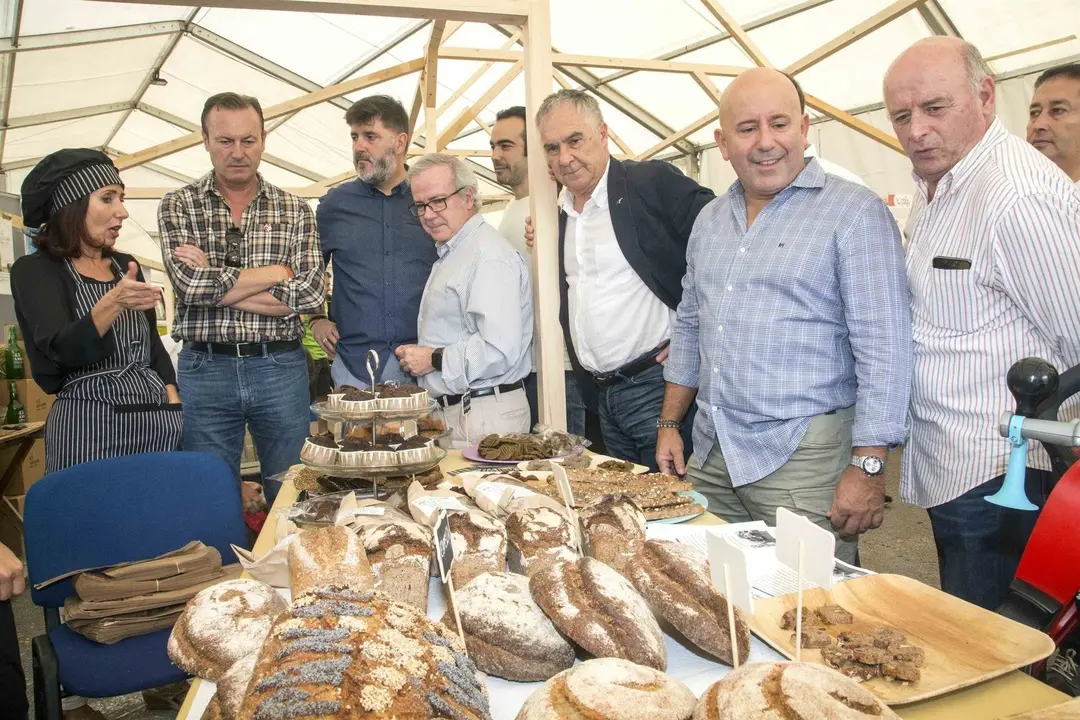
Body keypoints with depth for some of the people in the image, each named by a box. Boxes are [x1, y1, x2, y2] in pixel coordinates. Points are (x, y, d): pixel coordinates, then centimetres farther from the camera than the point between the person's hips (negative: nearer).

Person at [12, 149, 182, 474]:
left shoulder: (126, 266, 14)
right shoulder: (34, 270, -1)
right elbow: (60, 349, -16)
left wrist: (175, 406, 6)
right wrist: (113, 303, -32)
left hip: (158, 418, 5)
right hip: (89, 422, -5)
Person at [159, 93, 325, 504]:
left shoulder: (294, 211, 4)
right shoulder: (178, 206, 3)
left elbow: (312, 296, -7)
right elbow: (189, 283, -14)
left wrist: (216, 282, -10)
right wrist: (279, 272, -10)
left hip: (281, 368, 1)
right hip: (205, 370, 0)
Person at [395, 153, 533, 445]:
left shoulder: (489, 256, -16)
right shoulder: (449, 254, 18)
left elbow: (500, 350, -26)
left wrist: (434, 359, -14)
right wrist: (415, 355, 9)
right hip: (450, 410, 9)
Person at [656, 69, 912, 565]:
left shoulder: (854, 212, -8)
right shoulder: (710, 220, 12)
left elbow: (884, 347, -12)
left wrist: (867, 467, -17)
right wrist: (669, 424, 14)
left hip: (802, 455, -5)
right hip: (709, 453, 6)